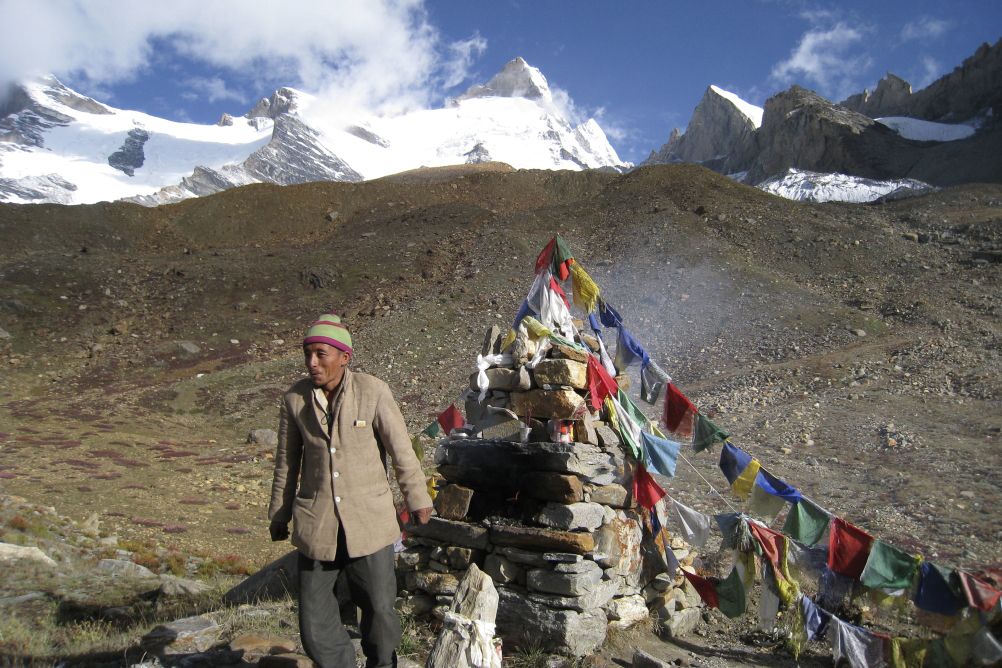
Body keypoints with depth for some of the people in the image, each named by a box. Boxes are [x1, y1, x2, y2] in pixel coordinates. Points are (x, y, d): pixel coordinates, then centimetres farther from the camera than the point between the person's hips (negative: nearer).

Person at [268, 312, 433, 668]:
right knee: (314, 618, 7)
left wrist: (417, 498, 3)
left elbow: (401, 450, -3)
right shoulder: (295, 398, -3)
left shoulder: (373, 391, -11)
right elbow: (286, 463, 8)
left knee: (380, 609, 10)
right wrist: (279, 513, 16)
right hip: (316, 524, 2)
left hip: (368, 522, -2)